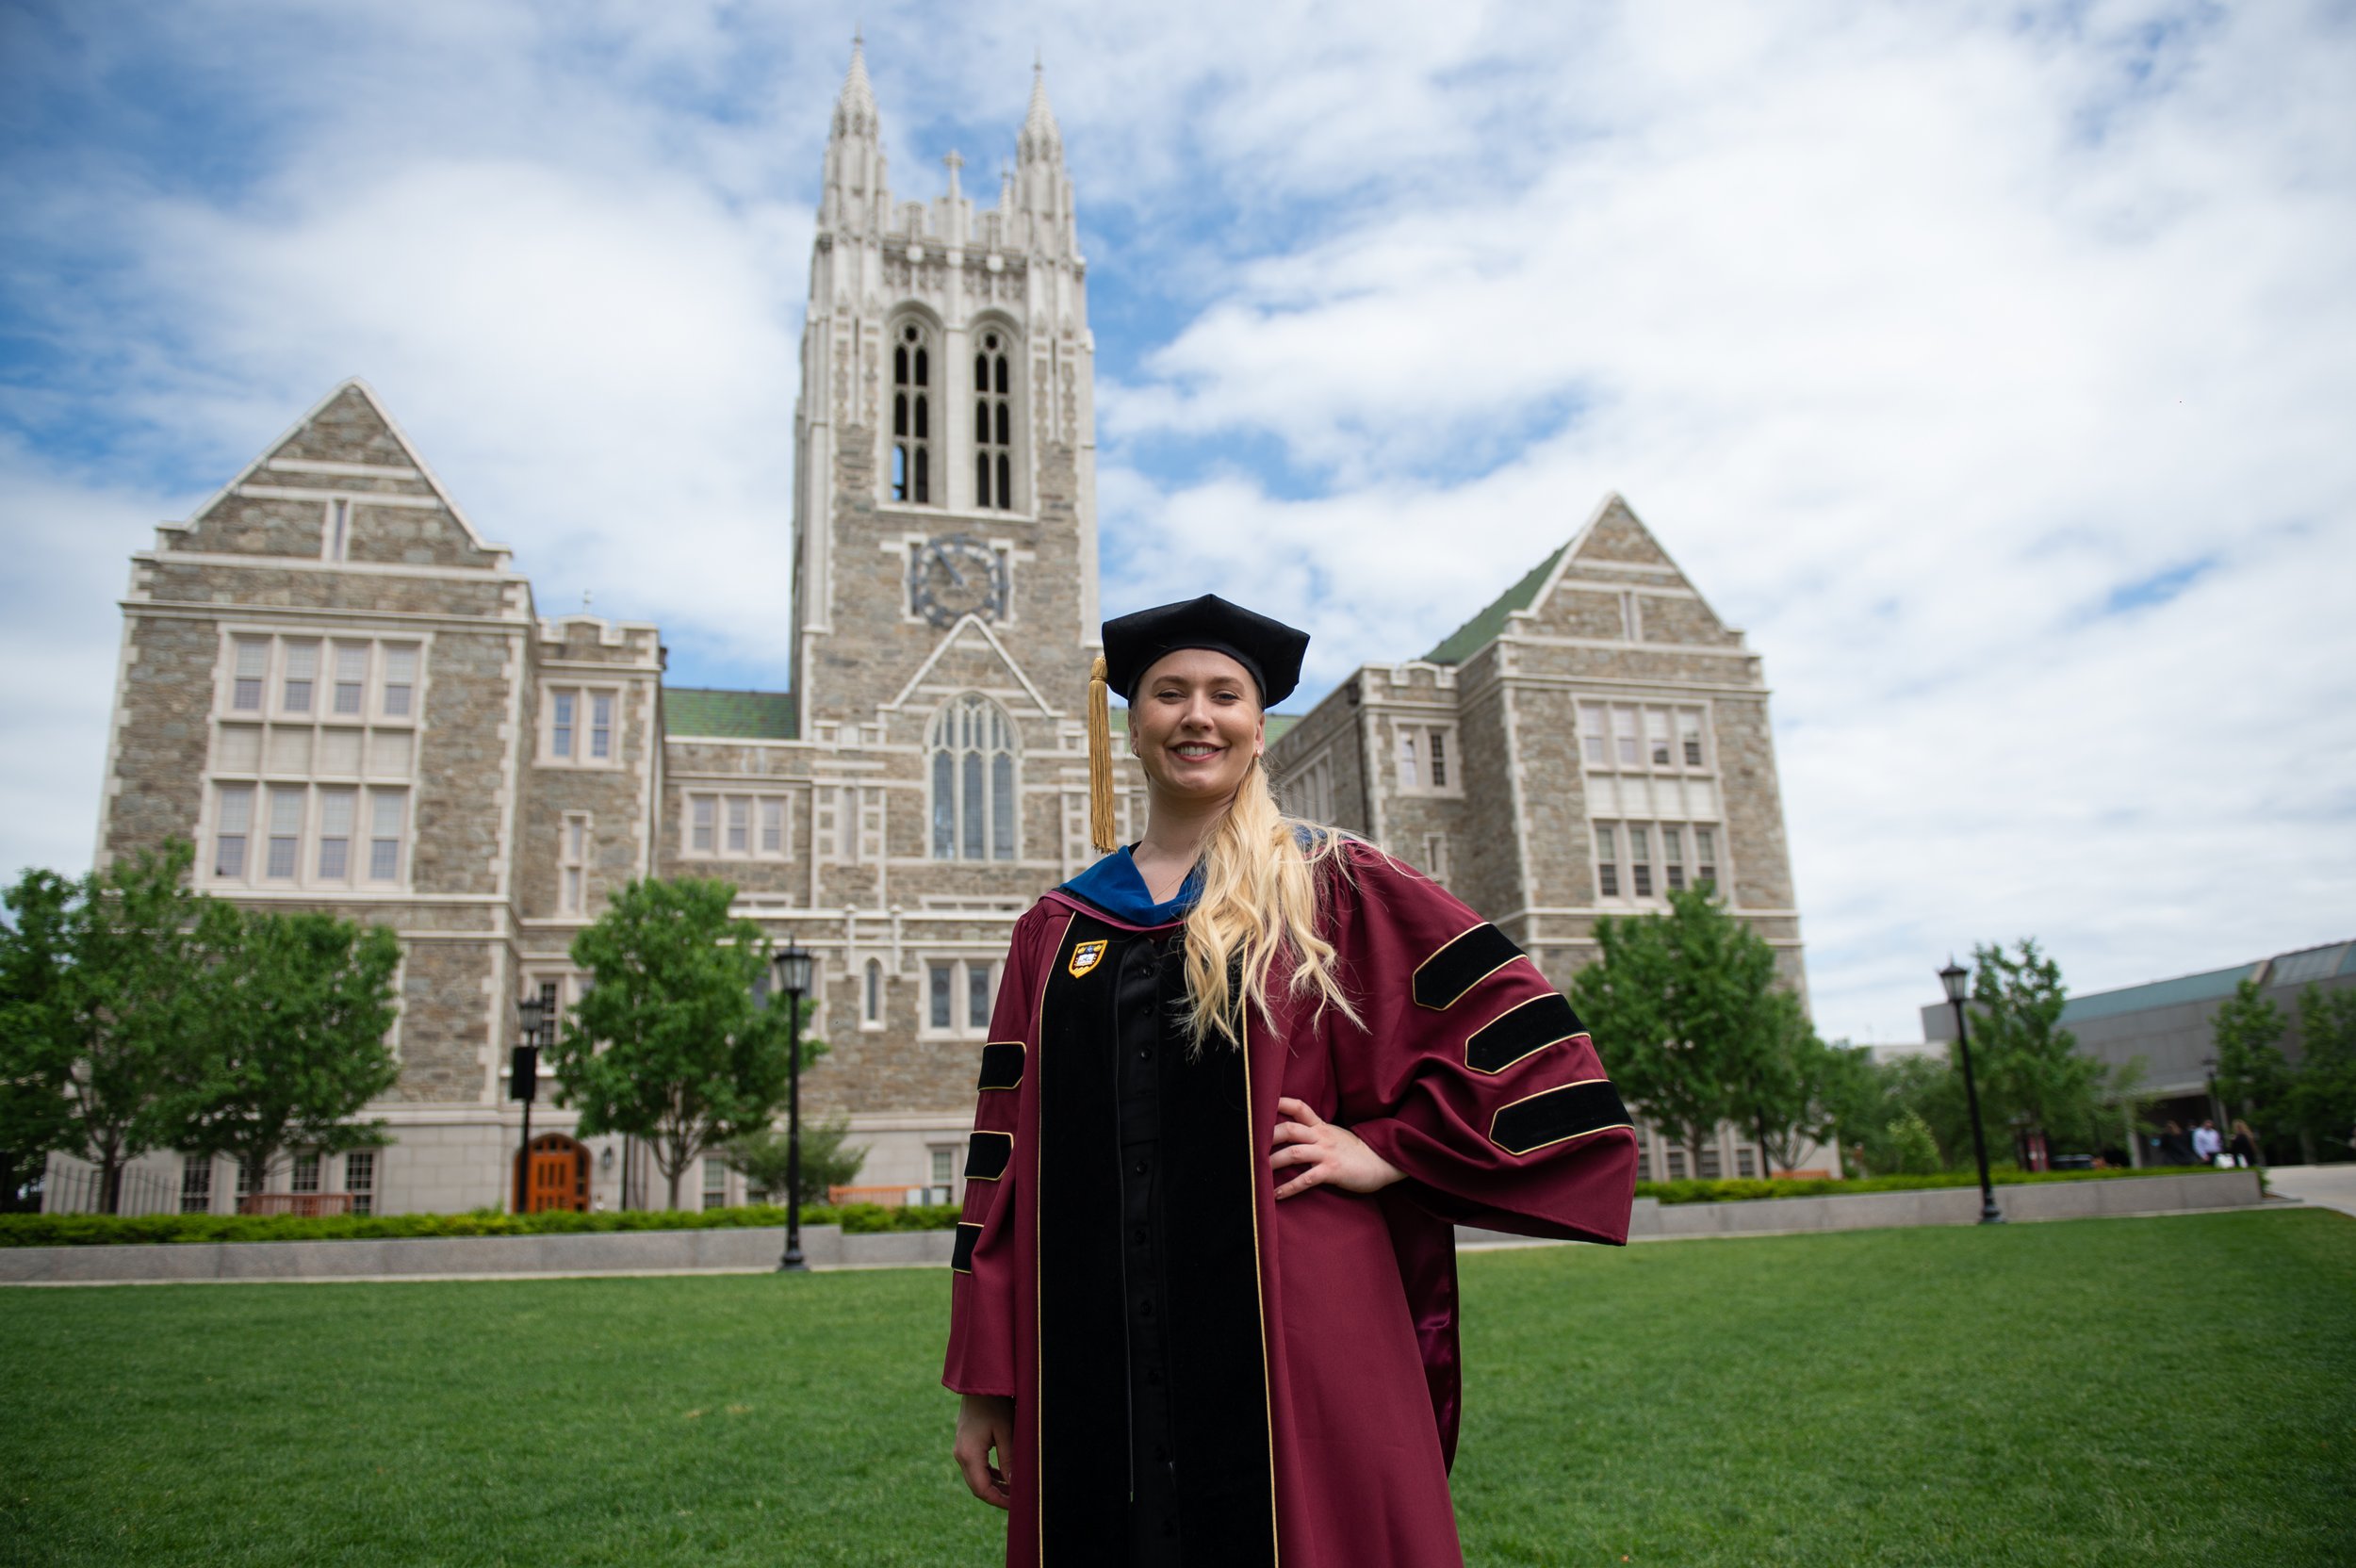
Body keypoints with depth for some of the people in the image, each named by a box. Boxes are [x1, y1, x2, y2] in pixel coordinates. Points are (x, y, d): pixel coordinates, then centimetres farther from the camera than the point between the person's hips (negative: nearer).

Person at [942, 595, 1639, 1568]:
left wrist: (1388, 1153, -6)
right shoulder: (1055, 934, 10)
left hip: (1294, 1360, -2)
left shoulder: (1333, 889, 3)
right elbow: (1005, 1165, 9)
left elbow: (1520, 1036, 2)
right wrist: (986, 1386, 6)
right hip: (1094, 1372, 3)